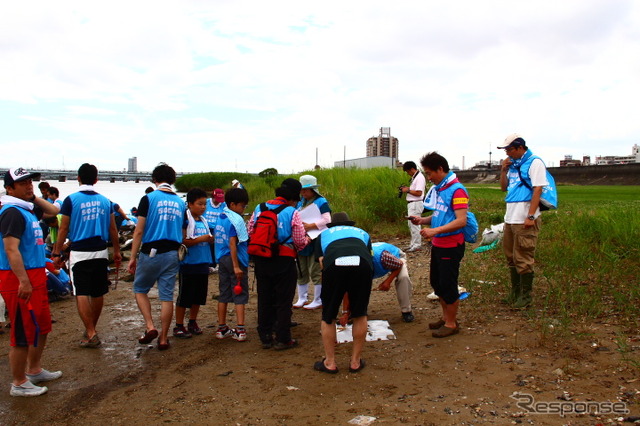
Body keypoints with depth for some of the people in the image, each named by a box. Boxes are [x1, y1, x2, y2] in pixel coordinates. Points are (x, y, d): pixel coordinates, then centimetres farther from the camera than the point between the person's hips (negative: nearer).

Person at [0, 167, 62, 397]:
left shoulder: (28, 208, 12)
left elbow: (53, 211, 28)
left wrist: (35, 198, 13)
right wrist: (23, 281, -28)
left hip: (35, 276, 10)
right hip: (19, 279, -10)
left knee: (42, 326, 21)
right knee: (24, 332, 0)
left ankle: (34, 370, 36)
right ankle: (19, 383, 13)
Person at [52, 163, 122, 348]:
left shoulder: (71, 200, -5)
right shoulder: (105, 201, 6)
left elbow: (63, 229, -4)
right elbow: (113, 229, 9)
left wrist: (57, 253, 3)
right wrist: (116, 251, 17)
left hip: (79, 252, -4)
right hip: (101, 252, 4)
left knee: (81, 294, -2)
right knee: (98, 293, 13)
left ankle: (91, 334, -6)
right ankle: (92, 329, 28)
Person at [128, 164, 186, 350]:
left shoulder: (149, 198, -5)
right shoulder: (180, 202, 8)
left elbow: (139, 231, -7)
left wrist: (133, 257, -2)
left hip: (151, 252, -3)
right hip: (173, 254, 3)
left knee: (140, 290, 16)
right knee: (167, 296, 7)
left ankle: (150, 327, 2)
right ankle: (163, 338, 13)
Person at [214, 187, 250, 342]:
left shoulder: (220, 217, 11)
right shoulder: (236, 219, -14)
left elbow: (219, 241, 15)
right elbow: (232, 244, -19)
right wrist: (236, 266, -19)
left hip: (222, 259, 8)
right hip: (235, 259, -8)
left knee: (224, 294, 13)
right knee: (240, 294, 0)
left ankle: (221, 328, 20)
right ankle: (240, 330, -1)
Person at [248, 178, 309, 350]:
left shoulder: (259, 209, 3)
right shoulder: (292, 213, -11)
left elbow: (250, 232, 5)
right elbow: (300, 241, -9)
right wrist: (307, 239, 13)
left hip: (261, 260, 5)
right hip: (283, 260, -4)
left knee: (264, 299, 15)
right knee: (283, 300, 8)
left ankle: (265, 337, 24)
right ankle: (282, 339, 13)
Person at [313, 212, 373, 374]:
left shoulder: (324, 235, 36)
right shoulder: (362, 233, 40)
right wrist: (348, 295, 45)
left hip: (334, 265, -1)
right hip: (362, 265, 1)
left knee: (328, 316, 17)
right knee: (360, 315, 20)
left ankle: (330, 362, 26)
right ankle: (356, 361, 30)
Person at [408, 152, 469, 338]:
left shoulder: (456, 190, -17)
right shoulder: (437, 189, 9)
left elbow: (461, 221, -24)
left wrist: (435, 230, -29)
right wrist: (422, 220, 2)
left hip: (451, 246, -9)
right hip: (438, 244, 9)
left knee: (448, 284, 2)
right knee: (436, 282, 18)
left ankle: (451, 324, 19)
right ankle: (446, 317, 34)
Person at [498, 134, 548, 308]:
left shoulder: (534, 162, -8)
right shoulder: (513, 164, 15)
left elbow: (538, 190, -14)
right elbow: (504, 188, 22)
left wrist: (531, 216, -20)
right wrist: (503, 170, 6)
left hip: (524, 220, -8)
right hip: (510, 218, 8)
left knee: (523, 259, -1)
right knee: (511, 257, 15)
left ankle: (525, 296, 10)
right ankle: (515, 292, 27)